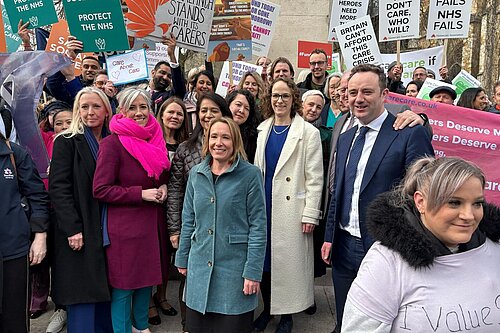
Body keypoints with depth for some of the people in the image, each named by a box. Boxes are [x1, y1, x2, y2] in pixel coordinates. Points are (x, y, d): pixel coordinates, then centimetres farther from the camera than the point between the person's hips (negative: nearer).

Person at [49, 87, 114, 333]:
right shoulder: (67, 142, -2)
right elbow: (58, 187, -9)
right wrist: (73, 229, -16)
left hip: (108, 232, 4)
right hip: (80, 233, -4)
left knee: (105, 294, 11)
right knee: (82, 300, -1)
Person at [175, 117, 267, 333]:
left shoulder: (250, 174, -8)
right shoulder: (196, 173, 5)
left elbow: (258, 225, -10)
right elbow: (188, 220, 11)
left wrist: (253, 272, -12)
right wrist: (182, 258, 11)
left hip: (235, 266, -4)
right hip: (200, 265, 4)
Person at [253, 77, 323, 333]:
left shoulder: (308, 132, -6)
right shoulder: (263, 129, 9)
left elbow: (314, 177, -8)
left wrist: (310, 214, -12)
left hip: (291, 209, -4)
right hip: (263, 206, 5)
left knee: (288, 260, 4)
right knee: (264, 258, 12)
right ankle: (267, 308, 32)